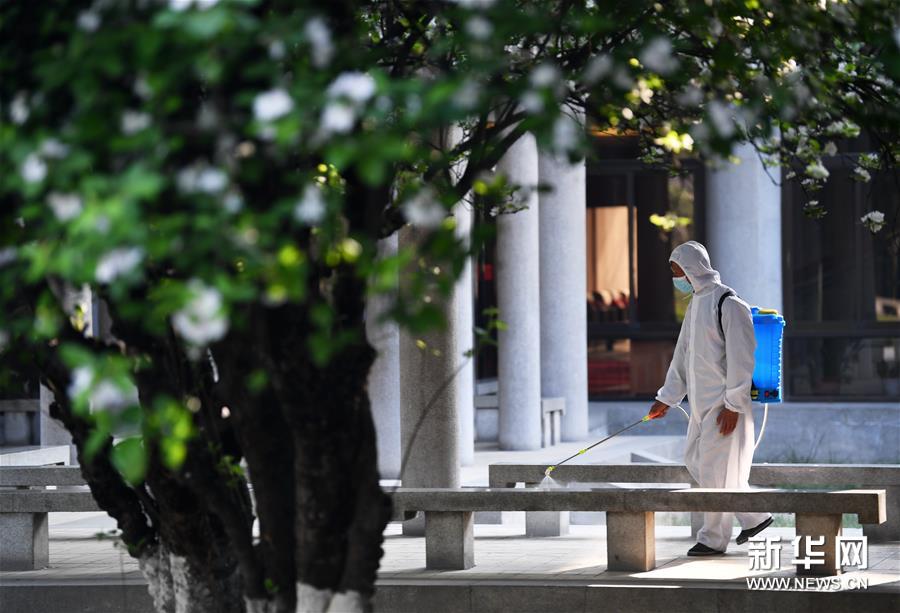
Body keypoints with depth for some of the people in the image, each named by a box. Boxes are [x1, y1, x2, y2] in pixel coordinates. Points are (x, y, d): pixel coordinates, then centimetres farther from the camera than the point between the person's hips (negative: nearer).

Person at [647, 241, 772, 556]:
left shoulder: (729, 305, -14)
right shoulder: (696, 303, 14)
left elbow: (741, 358, -17)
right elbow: (682, 355, 20)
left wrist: (733, 405, -19)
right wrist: (666, 398, 19)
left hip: (724, 403, -10)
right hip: (702, 400, 10)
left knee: (715, 469, -5)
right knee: (695, 460, 12)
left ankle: (714, 538, 5)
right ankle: (755, 516, 20)